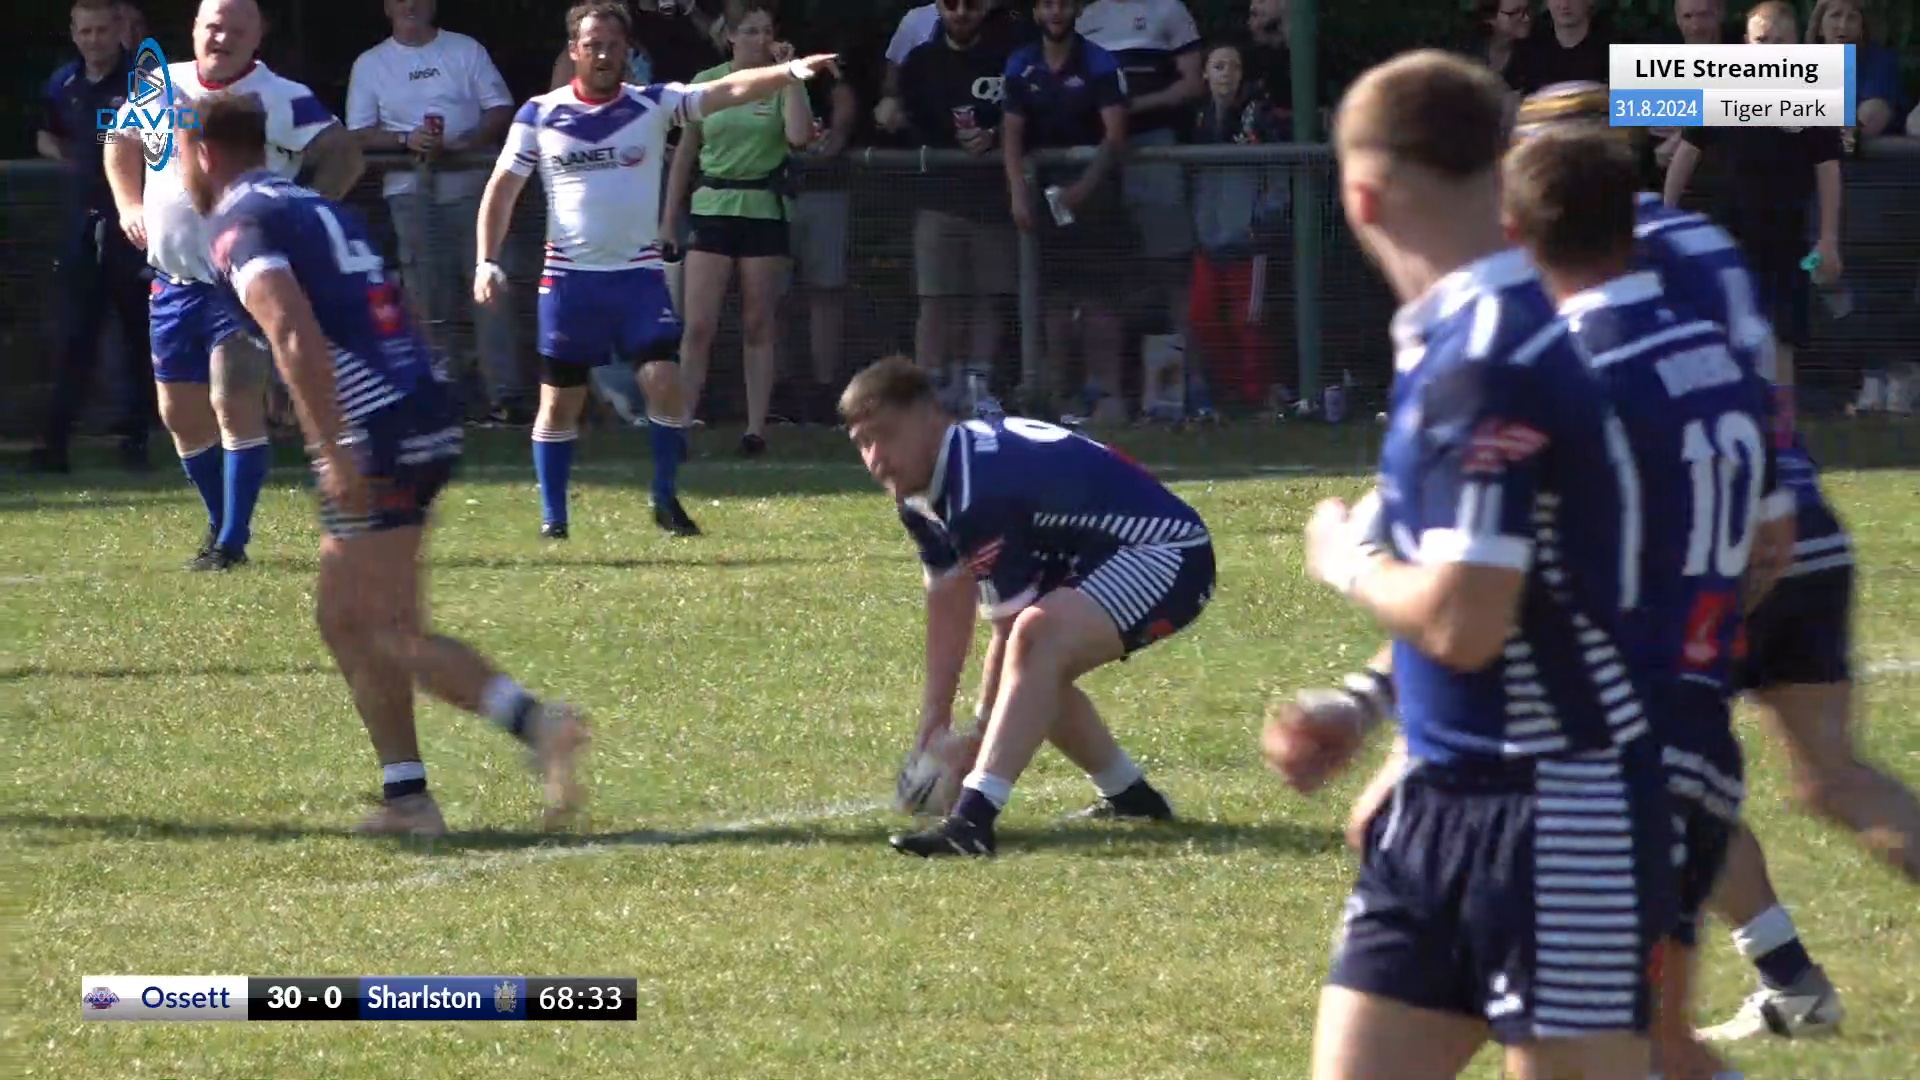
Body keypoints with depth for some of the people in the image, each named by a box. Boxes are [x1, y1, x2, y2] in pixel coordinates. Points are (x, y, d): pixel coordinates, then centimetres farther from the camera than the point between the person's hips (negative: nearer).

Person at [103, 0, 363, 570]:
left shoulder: (282, 100, -9)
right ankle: (221, 522, 26)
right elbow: (122, 143, 25)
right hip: (173, 281, 6)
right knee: (180, 412, 10)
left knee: (235, 404, -14)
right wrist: (129, 205, 10)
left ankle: (231, 540, -8)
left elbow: (344, 155, -8)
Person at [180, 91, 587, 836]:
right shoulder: (318, 208, 22)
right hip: (428, 412, 9)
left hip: (377, 432, -9)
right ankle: (406, 796, 12)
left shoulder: (239, 224, -5)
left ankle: (536, 724, -20)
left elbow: (296, 336, -20)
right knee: (343, 619, 16)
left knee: (387, 633, -6)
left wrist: (334, 453, -23)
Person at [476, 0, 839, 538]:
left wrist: (791, 71, -29)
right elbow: (502, 188, 6)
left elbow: (728, 91, -14)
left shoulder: (653, 105, -1)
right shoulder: (539, 114, 0)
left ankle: (666, 501, 4)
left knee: (665, 383, -12)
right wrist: (488, 262, -3)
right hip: (570, 277, 0)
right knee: (560, 401, 4)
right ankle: (552, 517, 16)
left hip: (639, 272, 0)